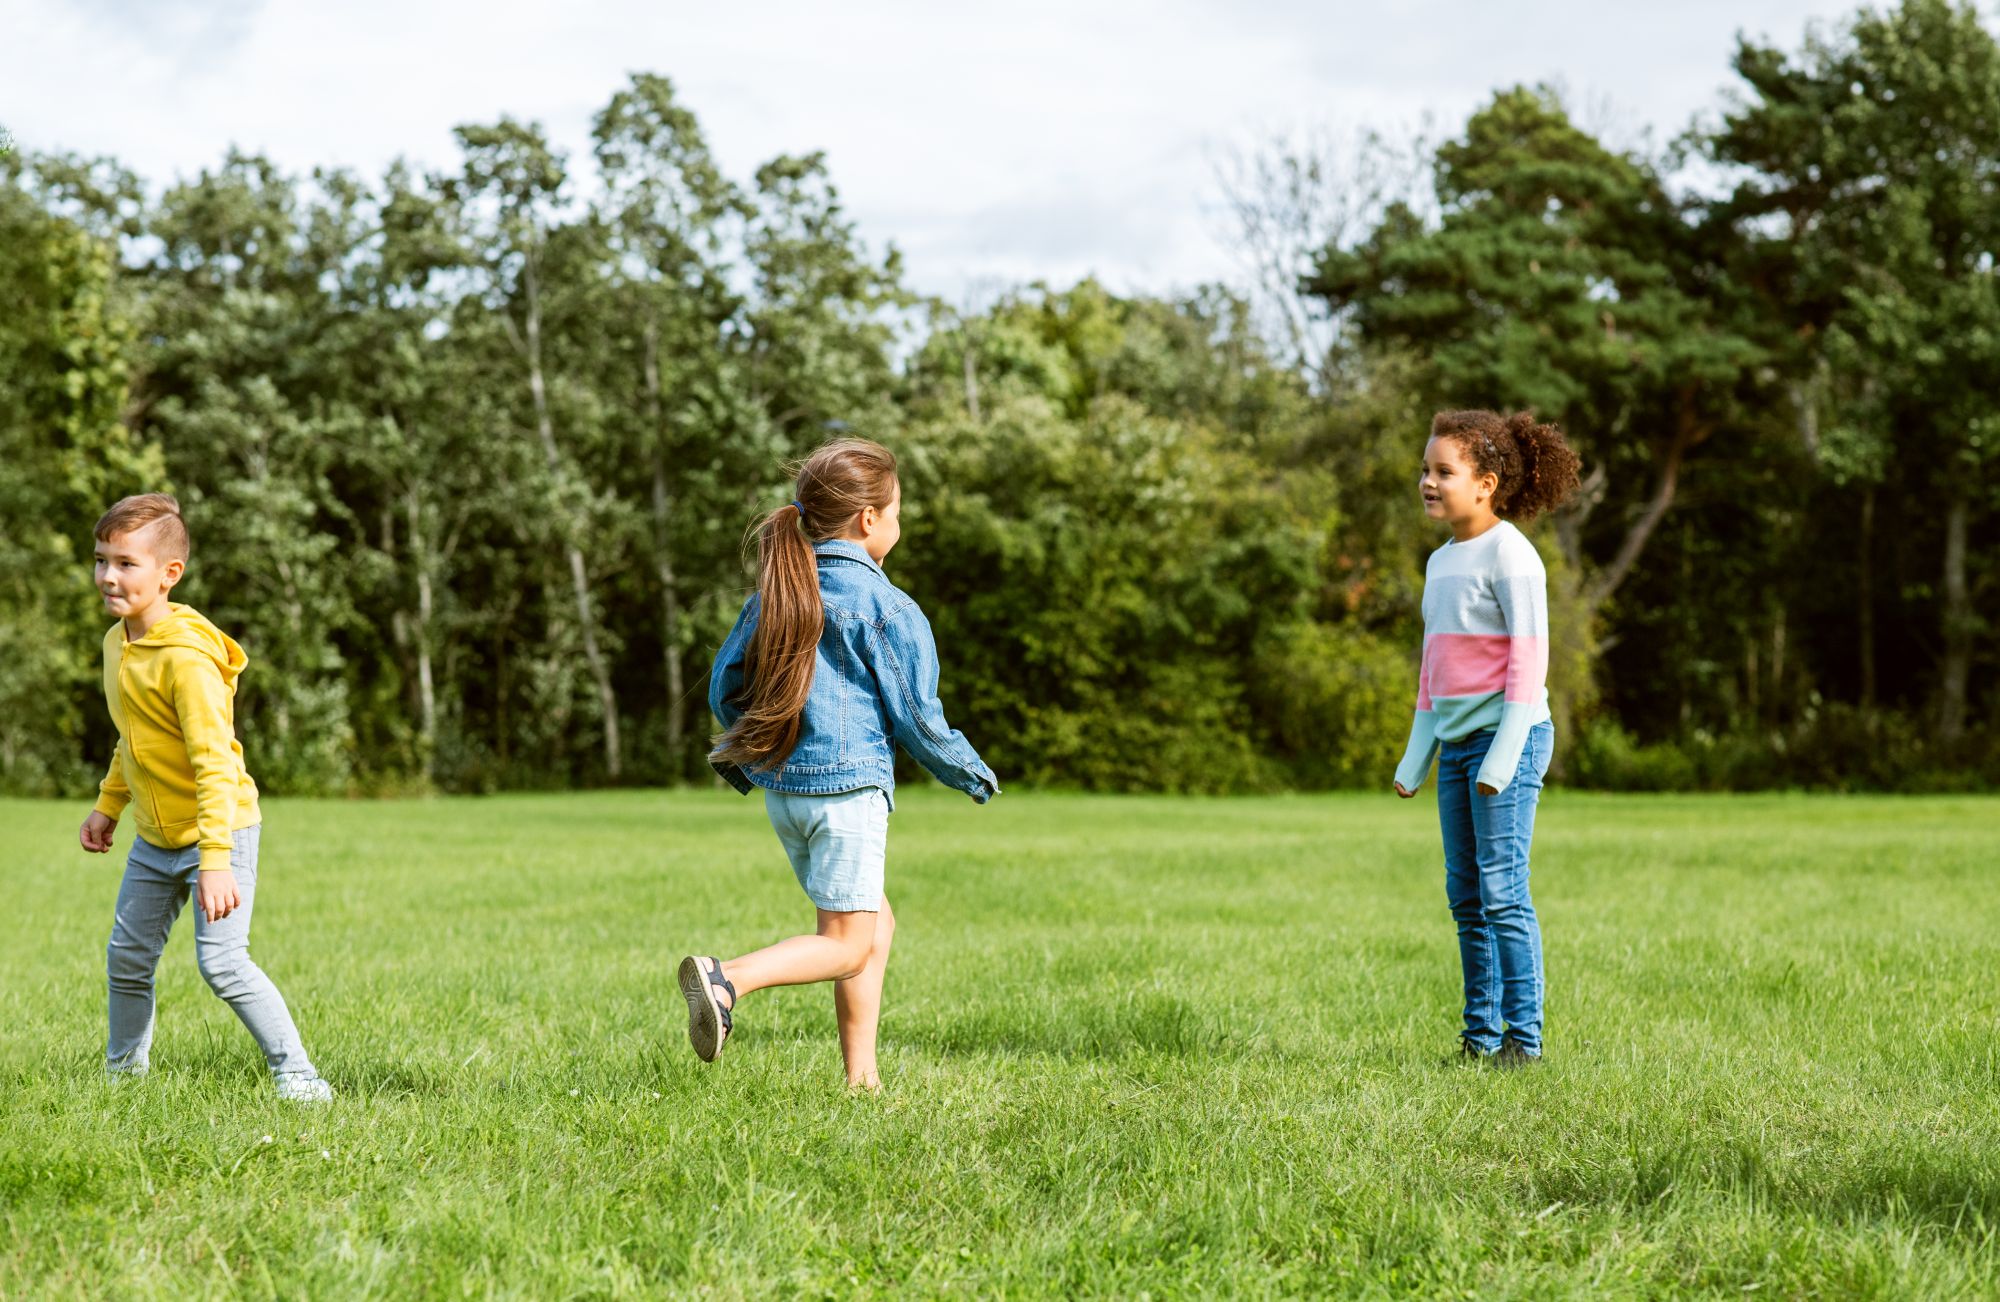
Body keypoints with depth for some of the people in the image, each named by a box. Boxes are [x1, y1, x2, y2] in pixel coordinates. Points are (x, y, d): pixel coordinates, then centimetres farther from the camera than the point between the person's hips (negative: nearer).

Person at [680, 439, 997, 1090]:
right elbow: (917, 718, -8)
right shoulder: (889, 609, -10)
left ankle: (861, 1079, 15)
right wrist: (971, 773, 9)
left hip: (782, 788, 8)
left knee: (876, 924, 18)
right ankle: (728, 978, -25)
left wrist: (744, 756, 32)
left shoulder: (775, 595, 9)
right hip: (848, 785, -8)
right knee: (847, 944, -2)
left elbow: (724, 689, 13)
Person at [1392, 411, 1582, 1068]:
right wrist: (1416, 756, 18)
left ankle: (1523, 1036, -5)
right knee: (1465, 896, 8)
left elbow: (1528, 661, -13)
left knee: (1501, 891, -10)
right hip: (1457, 743, 8)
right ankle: (1481, 1032, 13)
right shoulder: (1441, 562, 15)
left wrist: (1504, 755, -18)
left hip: (1509, 739, -8)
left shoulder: (1509, 554, -9)